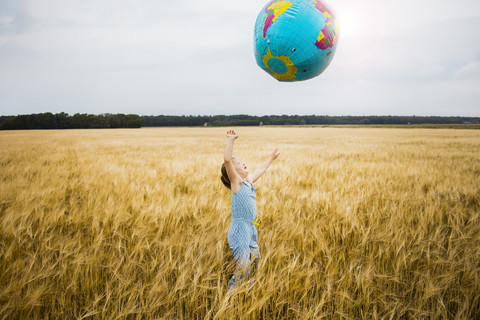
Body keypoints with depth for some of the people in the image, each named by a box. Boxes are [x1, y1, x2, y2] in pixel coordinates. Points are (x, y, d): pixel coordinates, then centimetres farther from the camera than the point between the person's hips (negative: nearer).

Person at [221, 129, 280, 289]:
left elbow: (260, 170, 34)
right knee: (243, 270, -11)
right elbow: (227, 160, -24)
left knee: (254, 261, 16)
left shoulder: (249, 181, 14)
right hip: (239, 231, -9)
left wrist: (271, 158, 46)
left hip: (250, 230, 9)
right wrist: (230, 140, -25)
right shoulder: (236, 181, -8)